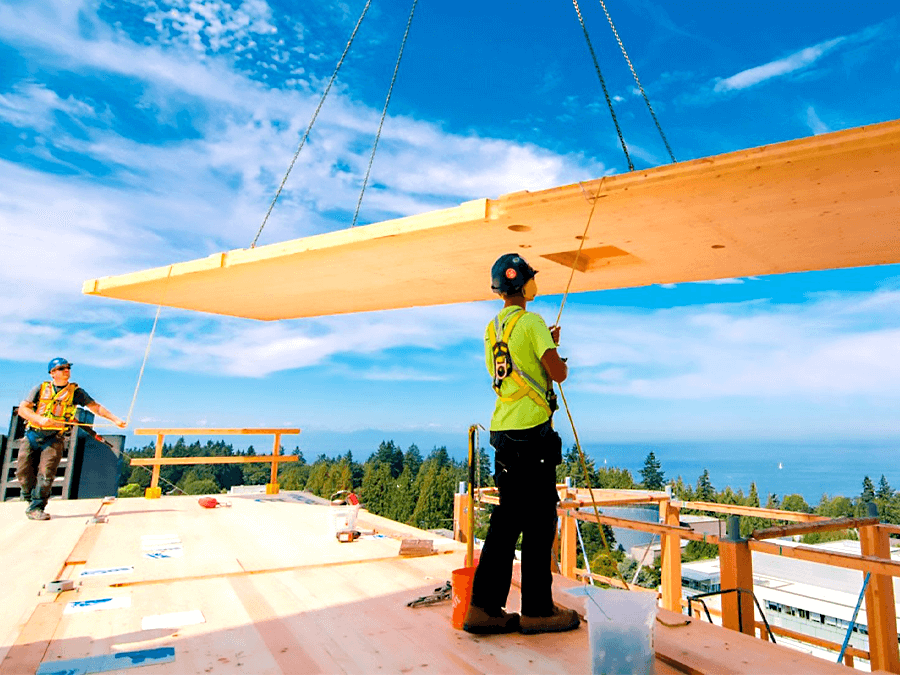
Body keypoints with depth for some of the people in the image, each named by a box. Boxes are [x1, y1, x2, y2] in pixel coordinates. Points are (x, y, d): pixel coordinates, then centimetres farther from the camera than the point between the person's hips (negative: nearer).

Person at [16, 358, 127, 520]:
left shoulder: (75, 391, 5)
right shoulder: (41, 389, 7)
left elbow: (95, 407, 3)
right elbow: (22, 409, 2)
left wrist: (114, 419, -7)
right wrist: (39, 419, -16)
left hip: (54, 439, -2)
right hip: (32, 435, 2)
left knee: (46, 473, -12)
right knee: (23, 472, 3)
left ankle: (36, 508, -3)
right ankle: (31, 498, 26)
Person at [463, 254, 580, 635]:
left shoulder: (492, 328, 18)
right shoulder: (531, 322, -8)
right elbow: (557, 373, -13)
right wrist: (563, 363, 10)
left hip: (503, 430, 8)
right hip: (531, 432, -8)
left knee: (507, 519, 12)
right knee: (539, 521, 2)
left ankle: (484, 608, 15)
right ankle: (537, 610, 13)